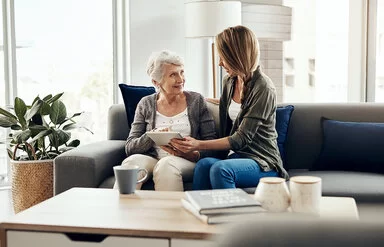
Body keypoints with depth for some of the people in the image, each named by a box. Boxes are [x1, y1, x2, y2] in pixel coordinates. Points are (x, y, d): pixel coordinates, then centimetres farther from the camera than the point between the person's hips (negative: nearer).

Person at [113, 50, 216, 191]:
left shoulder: (196, 100, 10)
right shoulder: (146, 104, 13)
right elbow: (129, 147, 6)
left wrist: (191, 154, -17)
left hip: (187, 162, -1)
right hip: (152, 159, 2)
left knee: (166, 164, -35)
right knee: (132, 161, -31)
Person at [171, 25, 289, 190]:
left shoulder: (263, 88, -14)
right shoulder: (229, 81, 10)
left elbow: (242, 138, -17)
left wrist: (199, 145, -23)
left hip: (263, 163, -6)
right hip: (235, 155, 6)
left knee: (221, 169, -36)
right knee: (204, 164, -28)